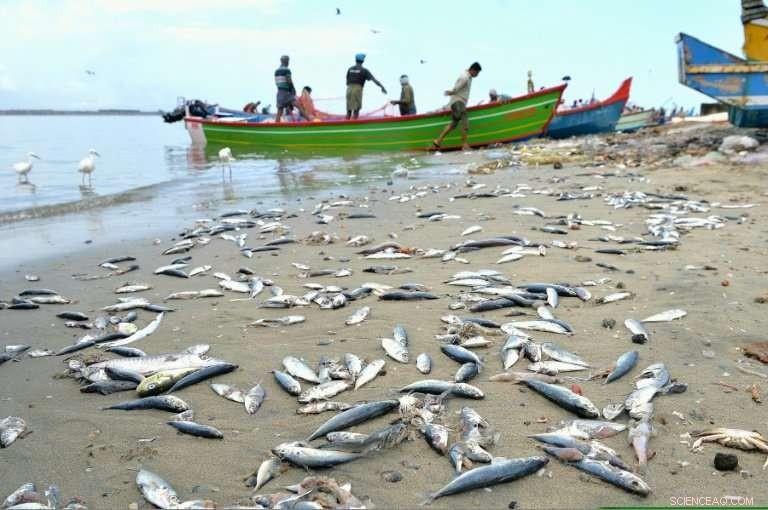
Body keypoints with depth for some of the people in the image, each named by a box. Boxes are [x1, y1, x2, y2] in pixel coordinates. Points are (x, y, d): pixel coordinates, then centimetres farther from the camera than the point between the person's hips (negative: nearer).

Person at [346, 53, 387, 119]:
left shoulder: (350, 69, 14)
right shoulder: (364, 70, 0)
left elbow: (347, 82, 15)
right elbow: (374, 79, -9)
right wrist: (382, 87, -12)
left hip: (349, 90, 4)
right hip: (357, 90, -4)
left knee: (349, 110, 10)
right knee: (356, 109, -3)